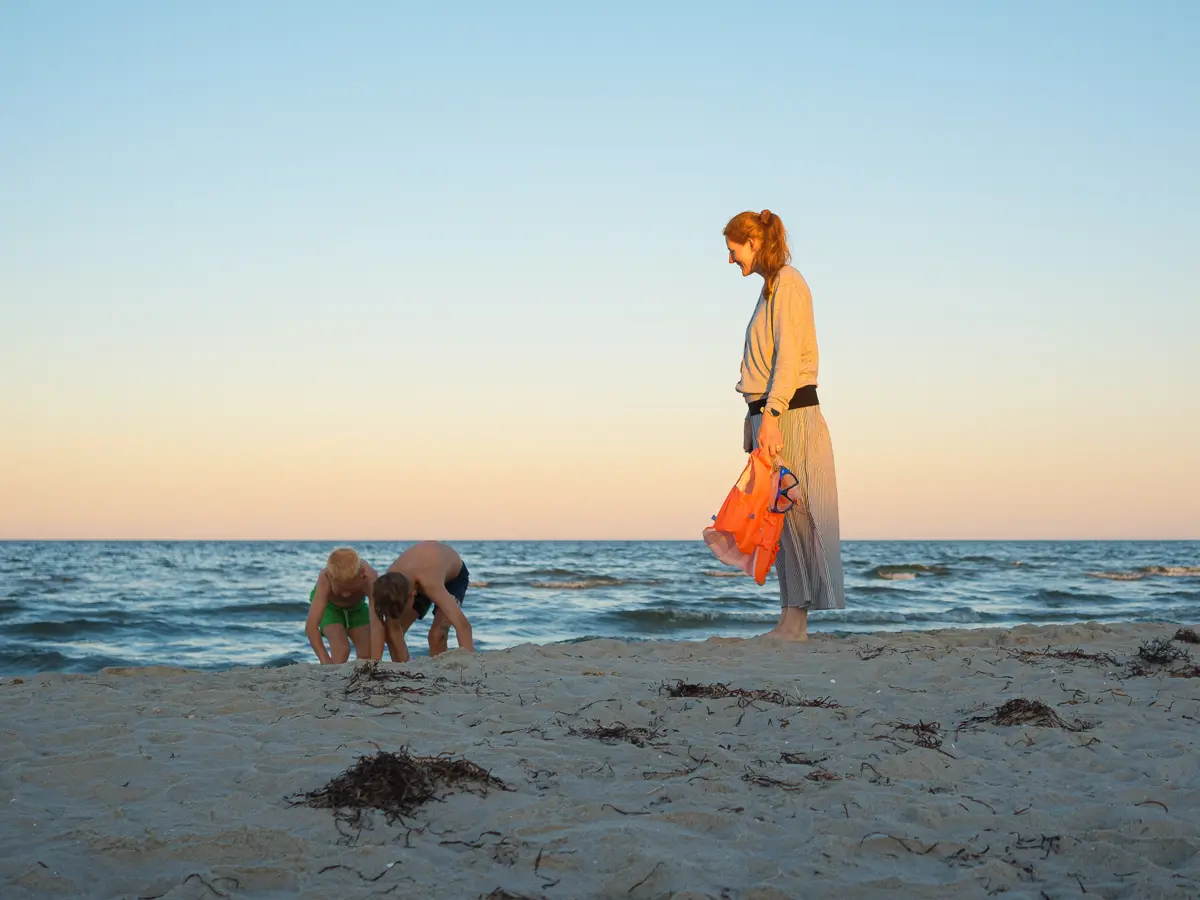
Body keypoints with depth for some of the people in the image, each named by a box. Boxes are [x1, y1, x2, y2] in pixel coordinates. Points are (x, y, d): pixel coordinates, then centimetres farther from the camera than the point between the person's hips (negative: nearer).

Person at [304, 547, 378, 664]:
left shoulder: (370, 578, -41)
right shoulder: (325, 579, -42)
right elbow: (311, 626, -46)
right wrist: (326, 662, -53)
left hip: (356, 605, 2)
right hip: (328, 605, -2)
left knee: (368, 653, -6)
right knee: (341, 649, -24)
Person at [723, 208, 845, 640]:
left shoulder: (787, 282, -8)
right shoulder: (771, 286, 19)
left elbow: (788, 356, -17)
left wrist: (770, 416, -24)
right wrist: (755, 419, 20)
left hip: (789, 412, -9)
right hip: (768, 414, 9)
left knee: (795, 515, -8)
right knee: (783, 518, 7)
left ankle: (795, 624, -7)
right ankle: (792, 621, 9)